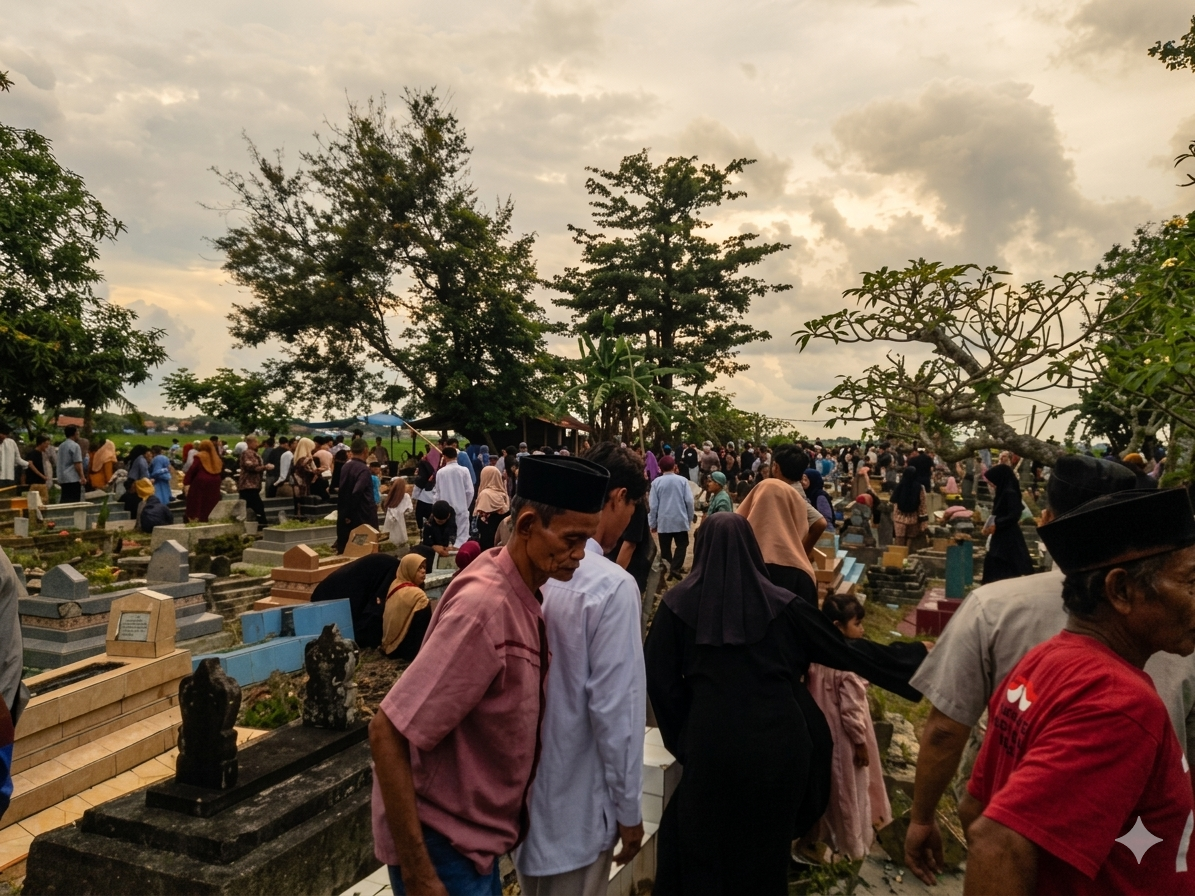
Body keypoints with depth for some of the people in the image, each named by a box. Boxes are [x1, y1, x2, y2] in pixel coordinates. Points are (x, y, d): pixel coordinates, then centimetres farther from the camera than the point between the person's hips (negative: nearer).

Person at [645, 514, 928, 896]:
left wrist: (683, 737, 9)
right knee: (764, 847, 20)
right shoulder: (782, 603, -1)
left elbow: (659, 676, -4)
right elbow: (846, 651, 6)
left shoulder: (678, 603, -3)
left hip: (712, 743, -1)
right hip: (777, 742, 2)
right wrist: (918, 655, 19)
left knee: (701, 846, 17)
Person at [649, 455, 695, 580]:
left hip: (663, 521, 0)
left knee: (665, 548, 10)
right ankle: (675, 568, -6)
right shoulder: (682, 480, -3)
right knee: (682, 545, 10)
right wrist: (690, 518, 9)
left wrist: (653, 523, 5)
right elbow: (689, 501, -5)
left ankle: (667, 570, 8)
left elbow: (653, 505, -4)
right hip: (680, 520, 0)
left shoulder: (656, 482, -4)